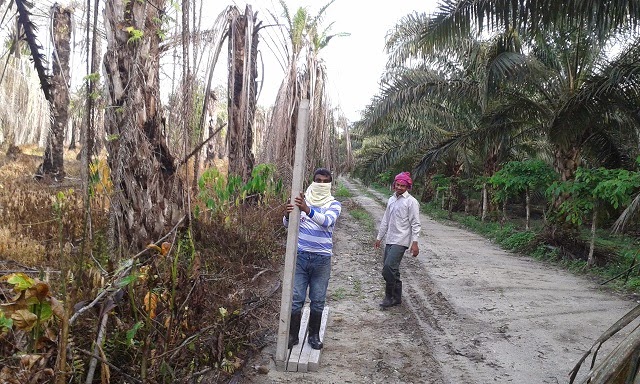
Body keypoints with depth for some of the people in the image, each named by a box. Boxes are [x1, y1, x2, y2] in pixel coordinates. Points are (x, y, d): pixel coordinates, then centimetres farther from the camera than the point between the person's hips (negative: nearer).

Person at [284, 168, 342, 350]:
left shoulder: (334, 204, -1)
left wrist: (307, 209, -39)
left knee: (318, 301, 10)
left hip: (322, 258, 0)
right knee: (295, 299, 4)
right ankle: (293, 335, 21)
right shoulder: (302, 200, 3)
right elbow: (288, 224, -3)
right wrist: (288, 214, -27)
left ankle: (314, 335, 28)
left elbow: (326, 221, -23)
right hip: (300, 255, 1)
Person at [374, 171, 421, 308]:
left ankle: (390, 296, -2)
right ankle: (396, 298, 23)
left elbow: (415, 224, -10)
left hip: (401, 241, -7)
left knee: (389, 267, -17)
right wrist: (379, 237, 20)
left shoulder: (411, 202, -8)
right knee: (392, 269, 11)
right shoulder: (391, 199, 13)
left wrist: (415, 243, -16)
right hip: (389, 239, 7)